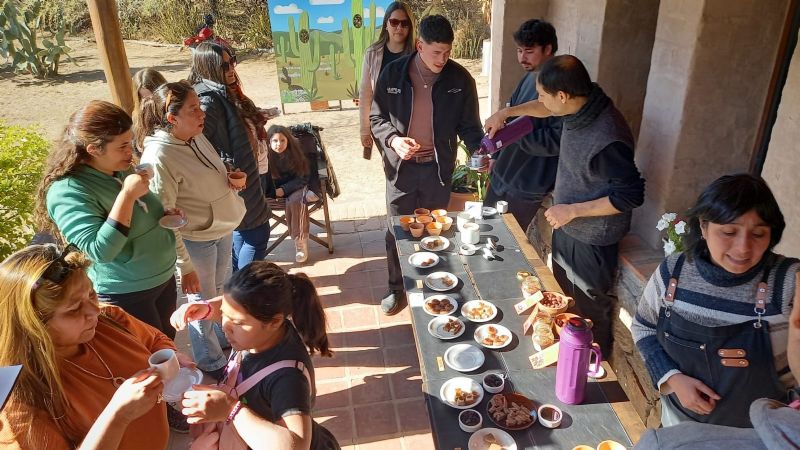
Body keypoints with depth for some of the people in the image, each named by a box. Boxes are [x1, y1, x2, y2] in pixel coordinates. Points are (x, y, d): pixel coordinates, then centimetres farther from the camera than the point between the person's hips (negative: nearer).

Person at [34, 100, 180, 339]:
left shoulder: (122, 169, 0)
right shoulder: (68, 191, -23)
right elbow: (101, 251, -33)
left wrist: (164, 216, -4)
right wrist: (127, 194, -35)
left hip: (164, 278, 7)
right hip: (126, 294, -7)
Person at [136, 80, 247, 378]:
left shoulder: (197, 137, -4)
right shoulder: (159, 157, -27)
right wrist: (184, 266, -20)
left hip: (223, 230, 7)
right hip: (195, 241, -7)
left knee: (222, 291, 26)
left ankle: (224, 339, 52)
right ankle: (211, 362, 37)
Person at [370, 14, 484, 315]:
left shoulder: (460, 79, -7)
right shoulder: (393, 73, -7)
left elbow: (468, 124, 1)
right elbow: (376, 118, 1)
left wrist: (479, 149, -18)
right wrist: (393, 140, -18)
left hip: (438, 167, 0)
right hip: (401, 166, 0)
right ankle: (397, 288, 30)